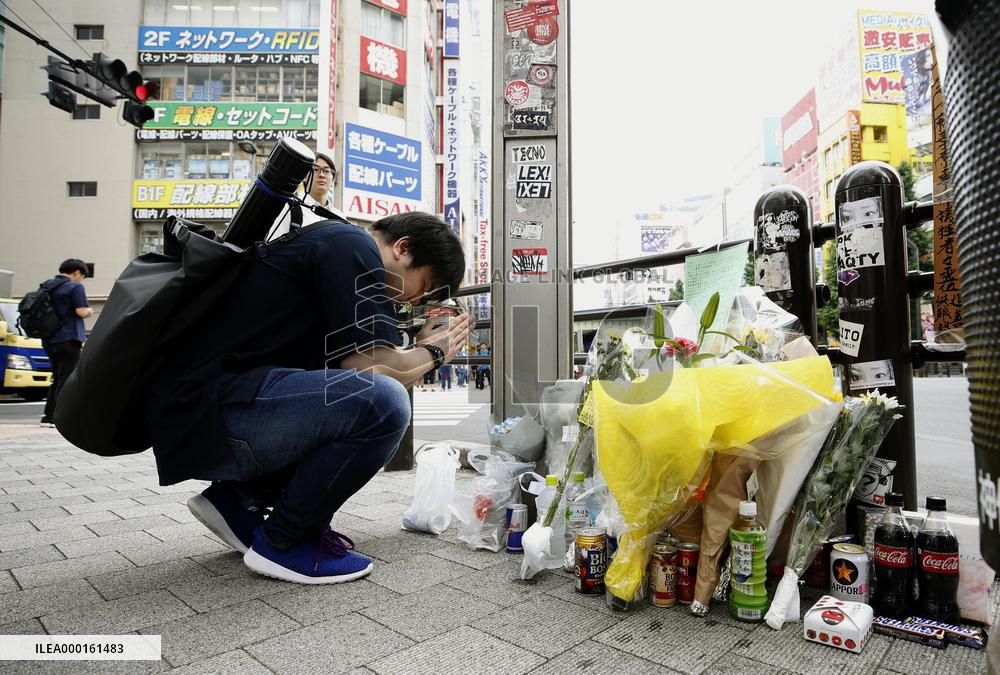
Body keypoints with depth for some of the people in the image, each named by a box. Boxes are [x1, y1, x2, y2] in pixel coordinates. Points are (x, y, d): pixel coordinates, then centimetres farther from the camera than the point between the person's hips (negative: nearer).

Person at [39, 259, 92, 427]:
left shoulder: (46, 285, 15)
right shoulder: (75, 287, -9)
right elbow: (82, 311, -17)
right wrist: (90, 312, 3)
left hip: (48, 339, 8)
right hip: (68, 338, -8)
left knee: (57, 378, 16)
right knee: (66, 379, -3)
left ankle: (48, 416, 17)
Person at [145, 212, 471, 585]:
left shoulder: (329, 244, 20)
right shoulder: (354, 246, -10)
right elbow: (374, 369, -17)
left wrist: (420, 348, 14)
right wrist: (433, 352, 2)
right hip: (205, 414, -11)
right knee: (384, 403, -25)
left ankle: (238, 497, 15)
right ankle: (284, 540, -4)